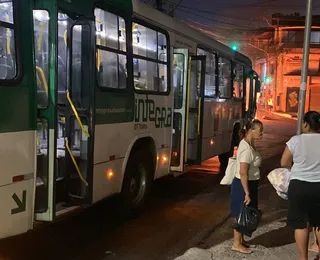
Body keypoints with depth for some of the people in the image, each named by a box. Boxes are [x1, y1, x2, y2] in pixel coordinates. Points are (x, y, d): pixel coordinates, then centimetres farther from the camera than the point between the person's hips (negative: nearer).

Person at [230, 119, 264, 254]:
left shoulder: (249, 144, 6)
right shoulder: (246, 149, -25)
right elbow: (243, 173, -27)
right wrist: (247, 193, -26)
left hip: (249, 183, 10)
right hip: (243, 185, -10)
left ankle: (241, 240, 31)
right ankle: (236, 243, 15)